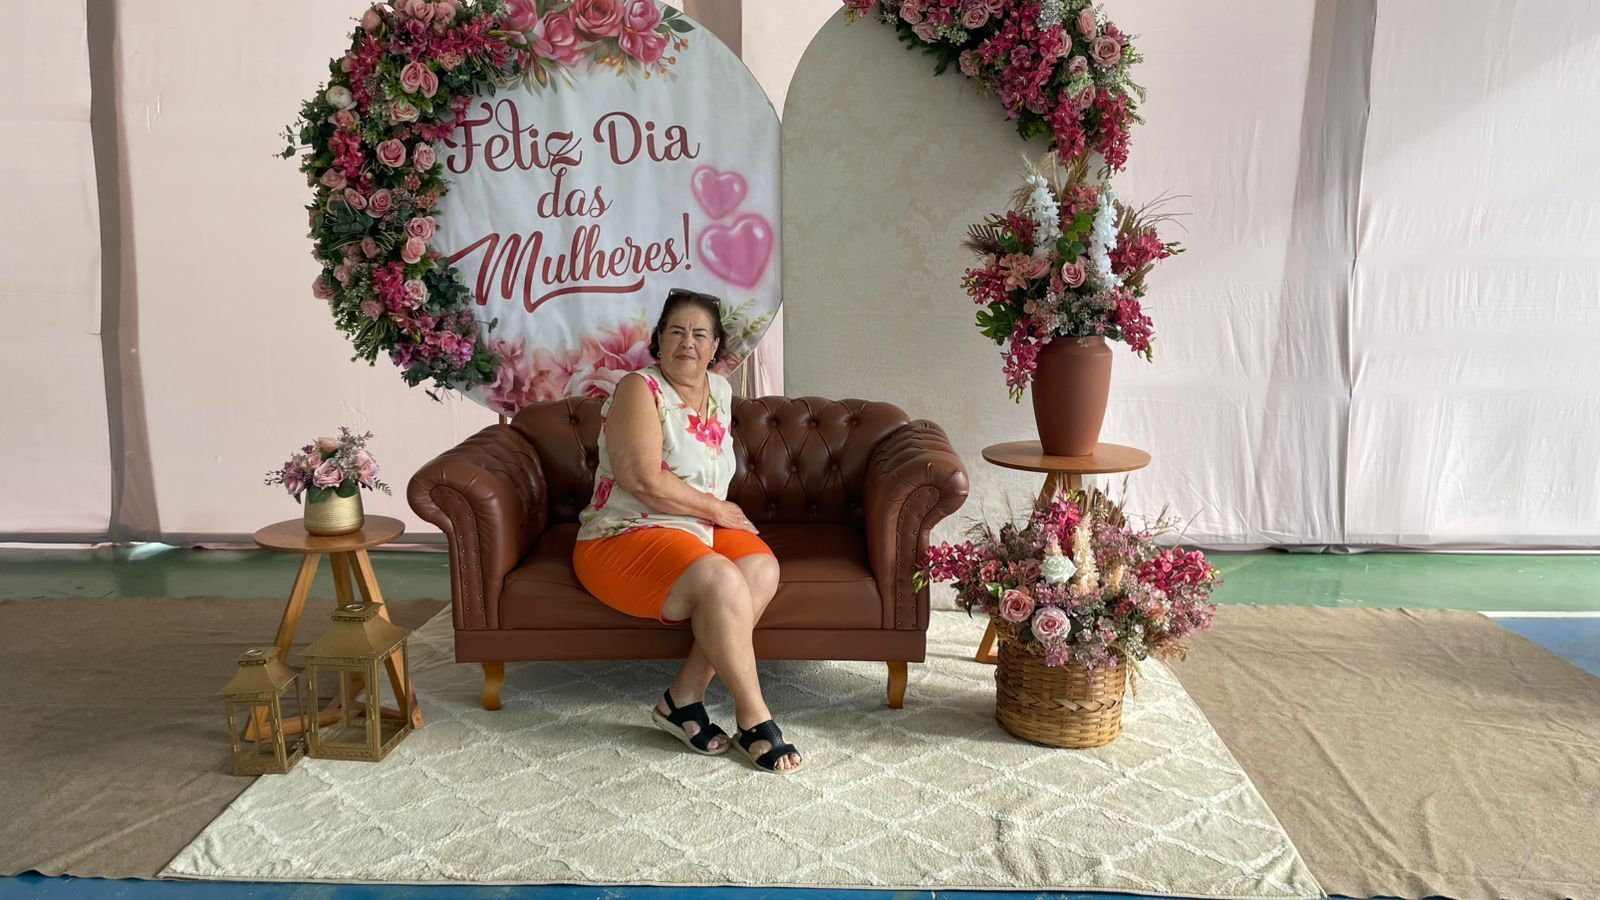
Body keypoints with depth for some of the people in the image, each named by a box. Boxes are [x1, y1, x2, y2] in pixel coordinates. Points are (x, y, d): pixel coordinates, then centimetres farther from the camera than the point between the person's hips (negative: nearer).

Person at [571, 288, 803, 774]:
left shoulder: (720, 390, 12)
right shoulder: (639, 389, -11)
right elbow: (645, 482, -22)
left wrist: (724, 515, 8)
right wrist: (720, 511, -13)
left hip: (700, 528, 7)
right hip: (624, 539, -7)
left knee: (762, 569, -23)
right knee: (720, 581, -33)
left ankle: (683, 698, -18)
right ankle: (754, 718, -19)